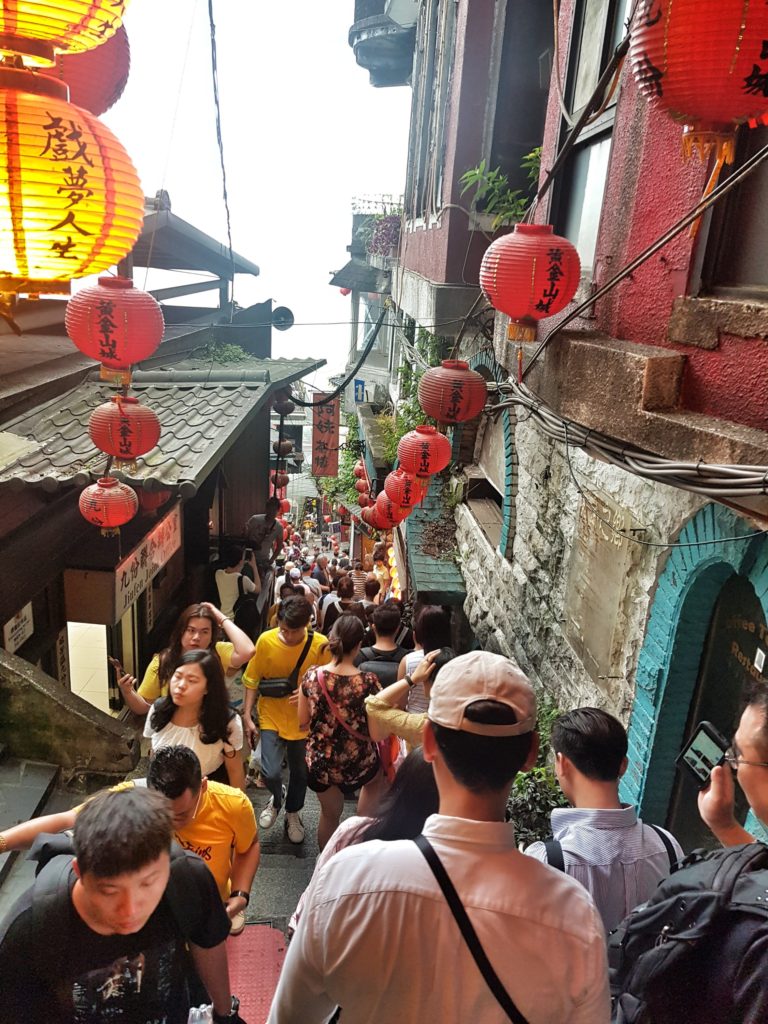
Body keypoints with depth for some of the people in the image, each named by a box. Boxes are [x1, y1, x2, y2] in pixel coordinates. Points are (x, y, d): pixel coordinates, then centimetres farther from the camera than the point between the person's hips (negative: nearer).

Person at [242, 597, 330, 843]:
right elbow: (252, 680, -4)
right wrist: (247, 715, -5)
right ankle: (276, 799, 28)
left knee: (299, 773, 16)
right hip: (271, 718, 0)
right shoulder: (266, 641, -14)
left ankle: (293, 813, 46)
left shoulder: (320, 645, -16)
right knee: (270, 773, -10)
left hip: (303, 721, 1)